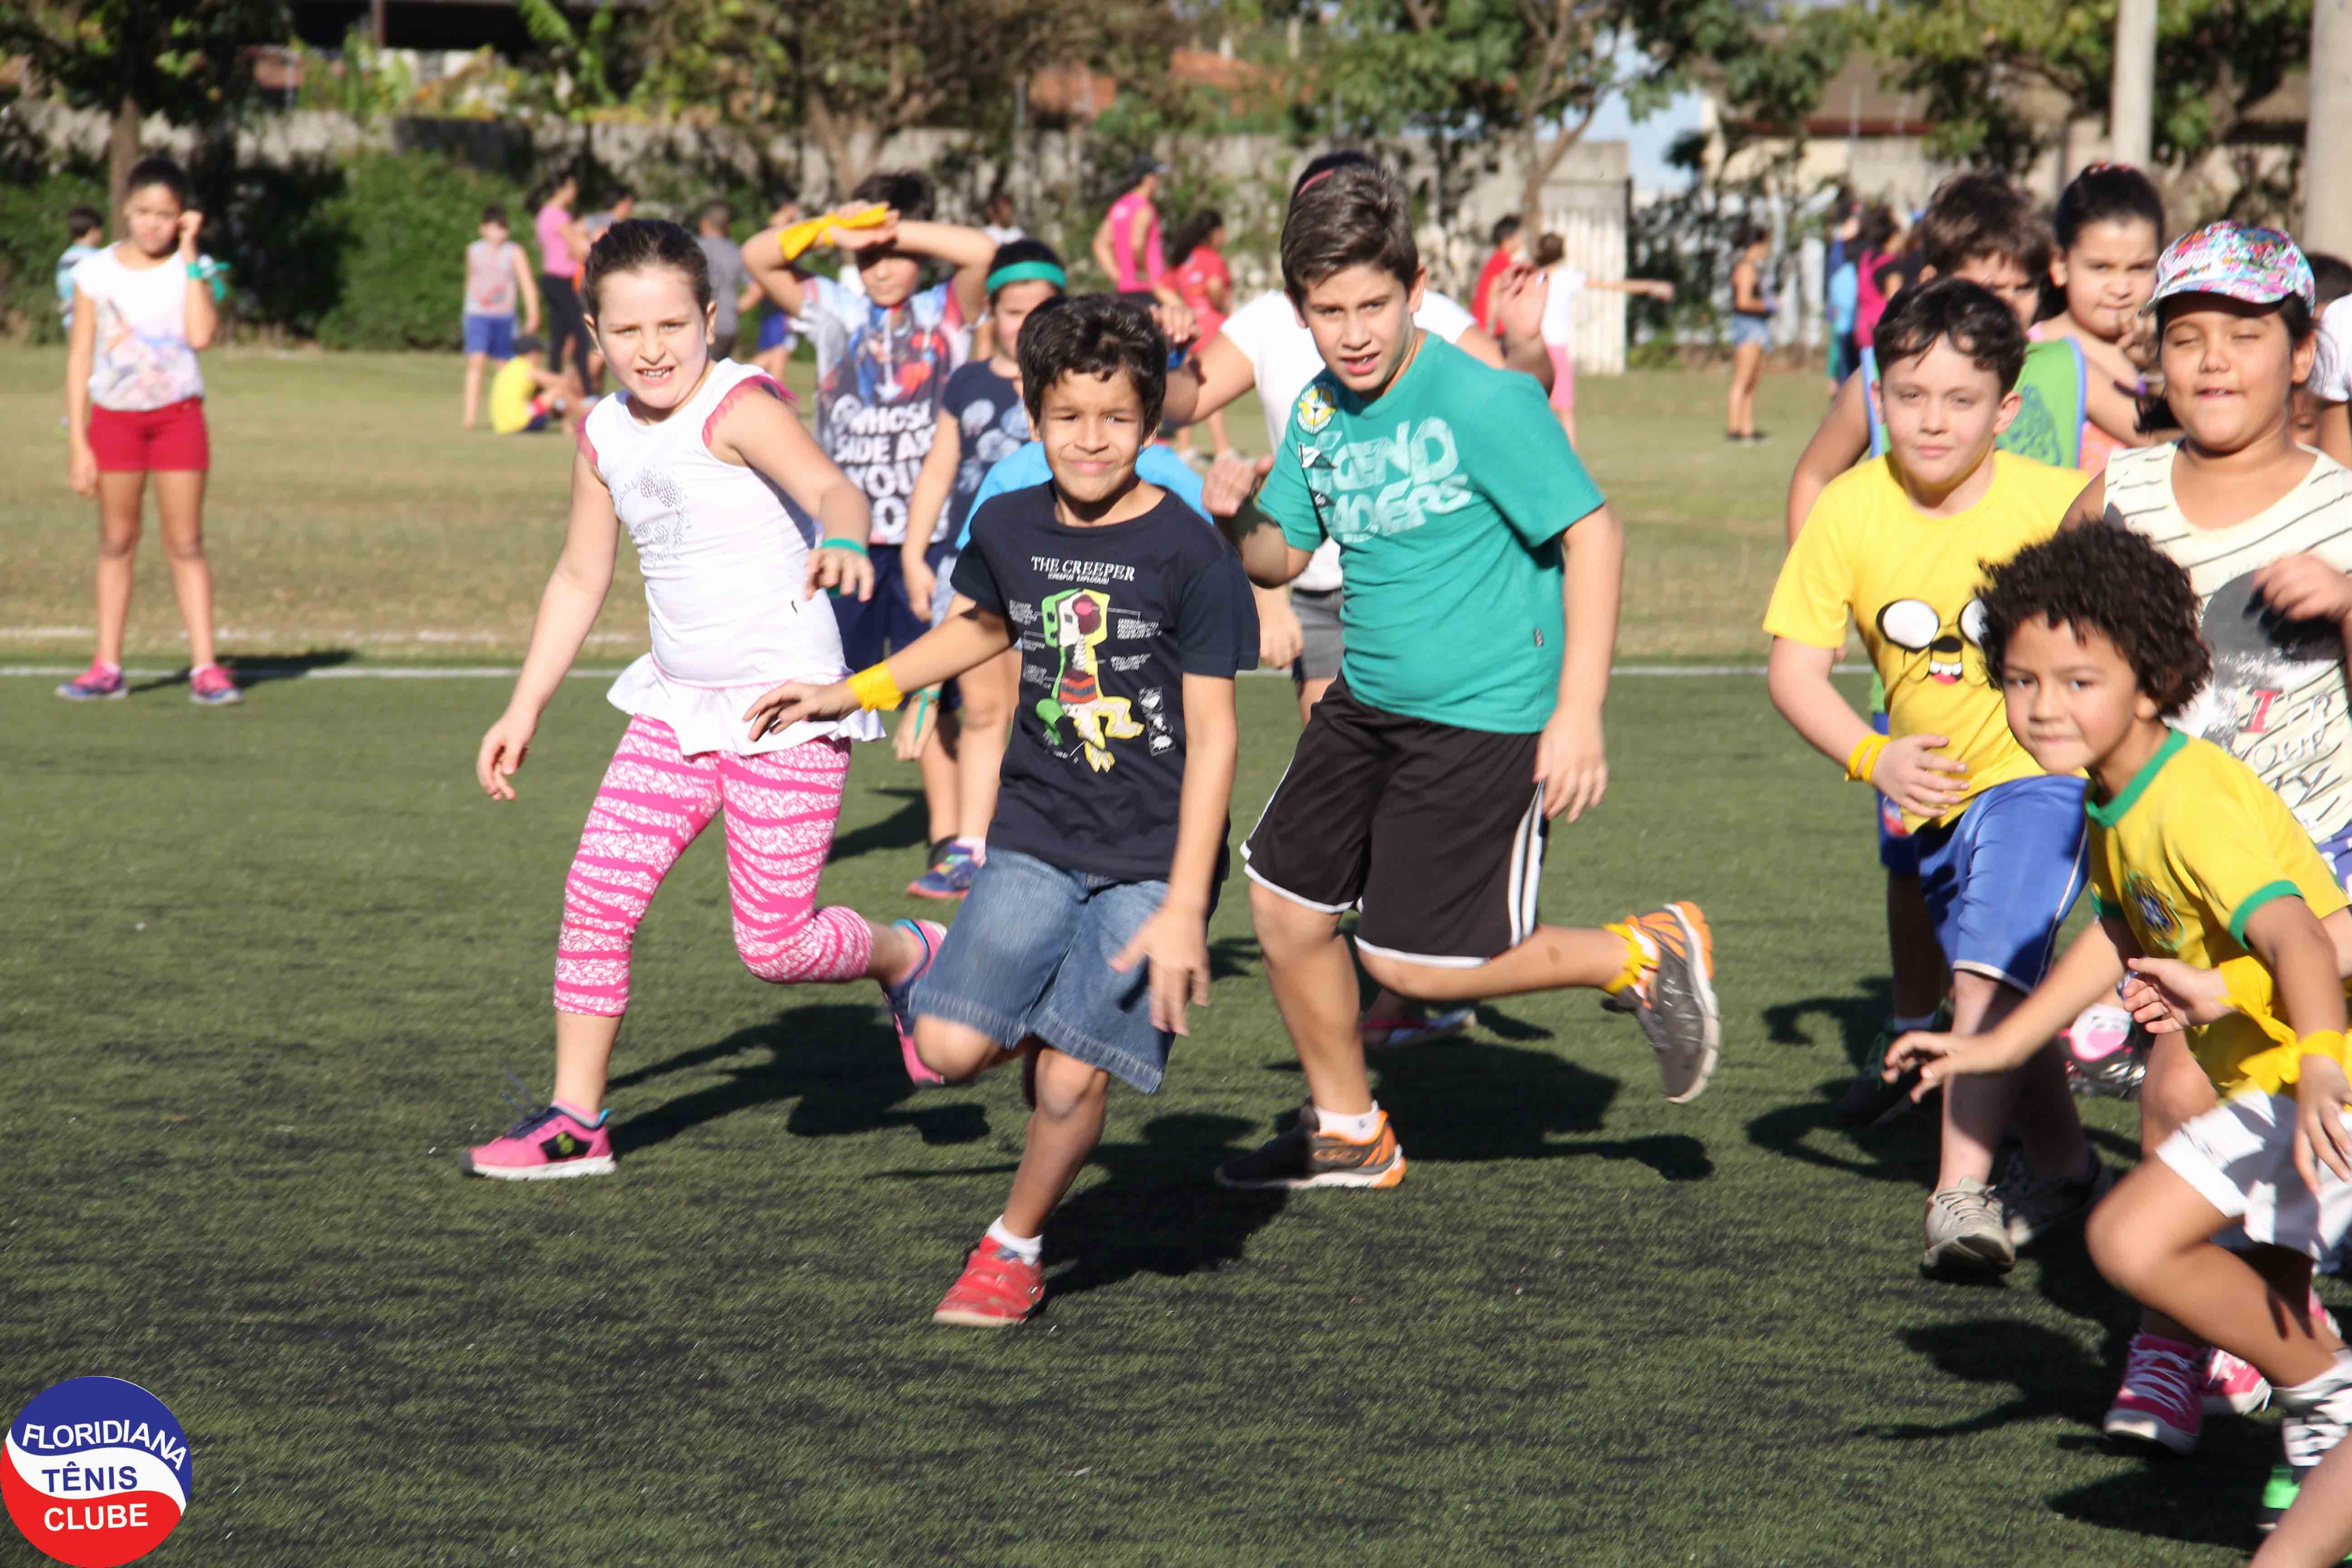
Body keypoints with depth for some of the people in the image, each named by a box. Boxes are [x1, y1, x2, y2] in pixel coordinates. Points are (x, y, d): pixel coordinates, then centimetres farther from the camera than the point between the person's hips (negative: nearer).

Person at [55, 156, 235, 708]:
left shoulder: (190, 269, 0)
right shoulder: (97, 273, 0)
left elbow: (201, 334, -19)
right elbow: (80, 357, 2)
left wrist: (189, 254, -14)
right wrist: (77, 441, -3)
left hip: (178, 413, -1)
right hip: (114, 415, 1)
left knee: (186, 544, -1)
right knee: (116, 542, 6)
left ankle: (205, 668, -1)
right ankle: (107, 667, 10)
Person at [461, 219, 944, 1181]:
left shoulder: (740, 408, -16)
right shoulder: (605, 436, 7)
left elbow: (830, 487, -34)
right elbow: (581, 577, 19)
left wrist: (841, 540, -58)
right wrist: (524, 712, 19)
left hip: (787, 710, -7)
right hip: (678, 704, 7)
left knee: (775, 945, -5)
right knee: (598, 894, -2)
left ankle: (908, 958, 26)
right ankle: (577, 1121, 8)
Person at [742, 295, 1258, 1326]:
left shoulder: (1190, 555, -13)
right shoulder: (1009, 528, 2)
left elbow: (1213, 735, -12)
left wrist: (1185, 905, -17)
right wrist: (851, 694, 28)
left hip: (1154, 857, -4)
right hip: (1037, 839, 4)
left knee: (1071, 1079, -13)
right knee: (951, 1048, -12)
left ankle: (1015, 1245, 15)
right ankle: (1055, 1033, 23)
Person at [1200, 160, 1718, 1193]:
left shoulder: (1483, 401, -19)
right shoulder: (1317, 414, 4)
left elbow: (1592, 535, -19)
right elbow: (1279, 560, 13)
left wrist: (1579, 714, -23)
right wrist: (1238, 515, -12)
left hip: (1485, 719, -8)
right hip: (1367, 704, 8)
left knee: (1411, 961, -8)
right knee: (1285, 905, 10)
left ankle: (1643, 959, 11)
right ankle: (1347, 1132, 30)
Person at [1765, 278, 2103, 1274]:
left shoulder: (2054, 501, -18)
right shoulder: (1849, 513, -10)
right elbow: (1794, 667, -8)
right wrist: (1872, 758, -22)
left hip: (2044, 772, -5)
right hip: (1932, 784, 5)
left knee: (1990, 974, -22)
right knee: (1999, 998, 18)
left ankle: (1961, 1193, -21)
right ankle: (2067, 1172, 38)